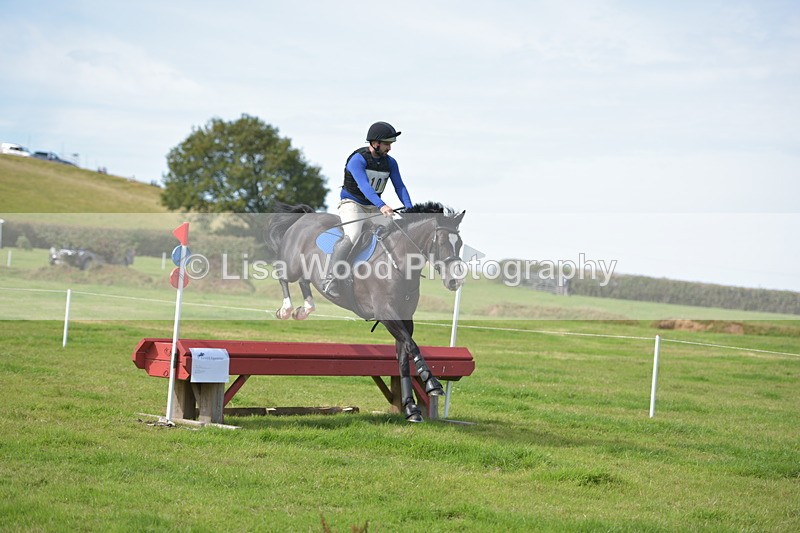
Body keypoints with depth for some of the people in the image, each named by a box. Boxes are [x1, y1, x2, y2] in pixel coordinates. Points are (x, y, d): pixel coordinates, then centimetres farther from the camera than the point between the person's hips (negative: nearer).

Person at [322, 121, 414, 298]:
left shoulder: (390, 163, 1)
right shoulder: (358, 159, -22)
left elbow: (399, 186, -1)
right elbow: (364, 186, -35)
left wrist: (409, 208, -19)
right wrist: (381, 206, -49)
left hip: (374, 207, 7)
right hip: (352, 204, -7)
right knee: (352, 236, -31)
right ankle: (330, 280, -33)